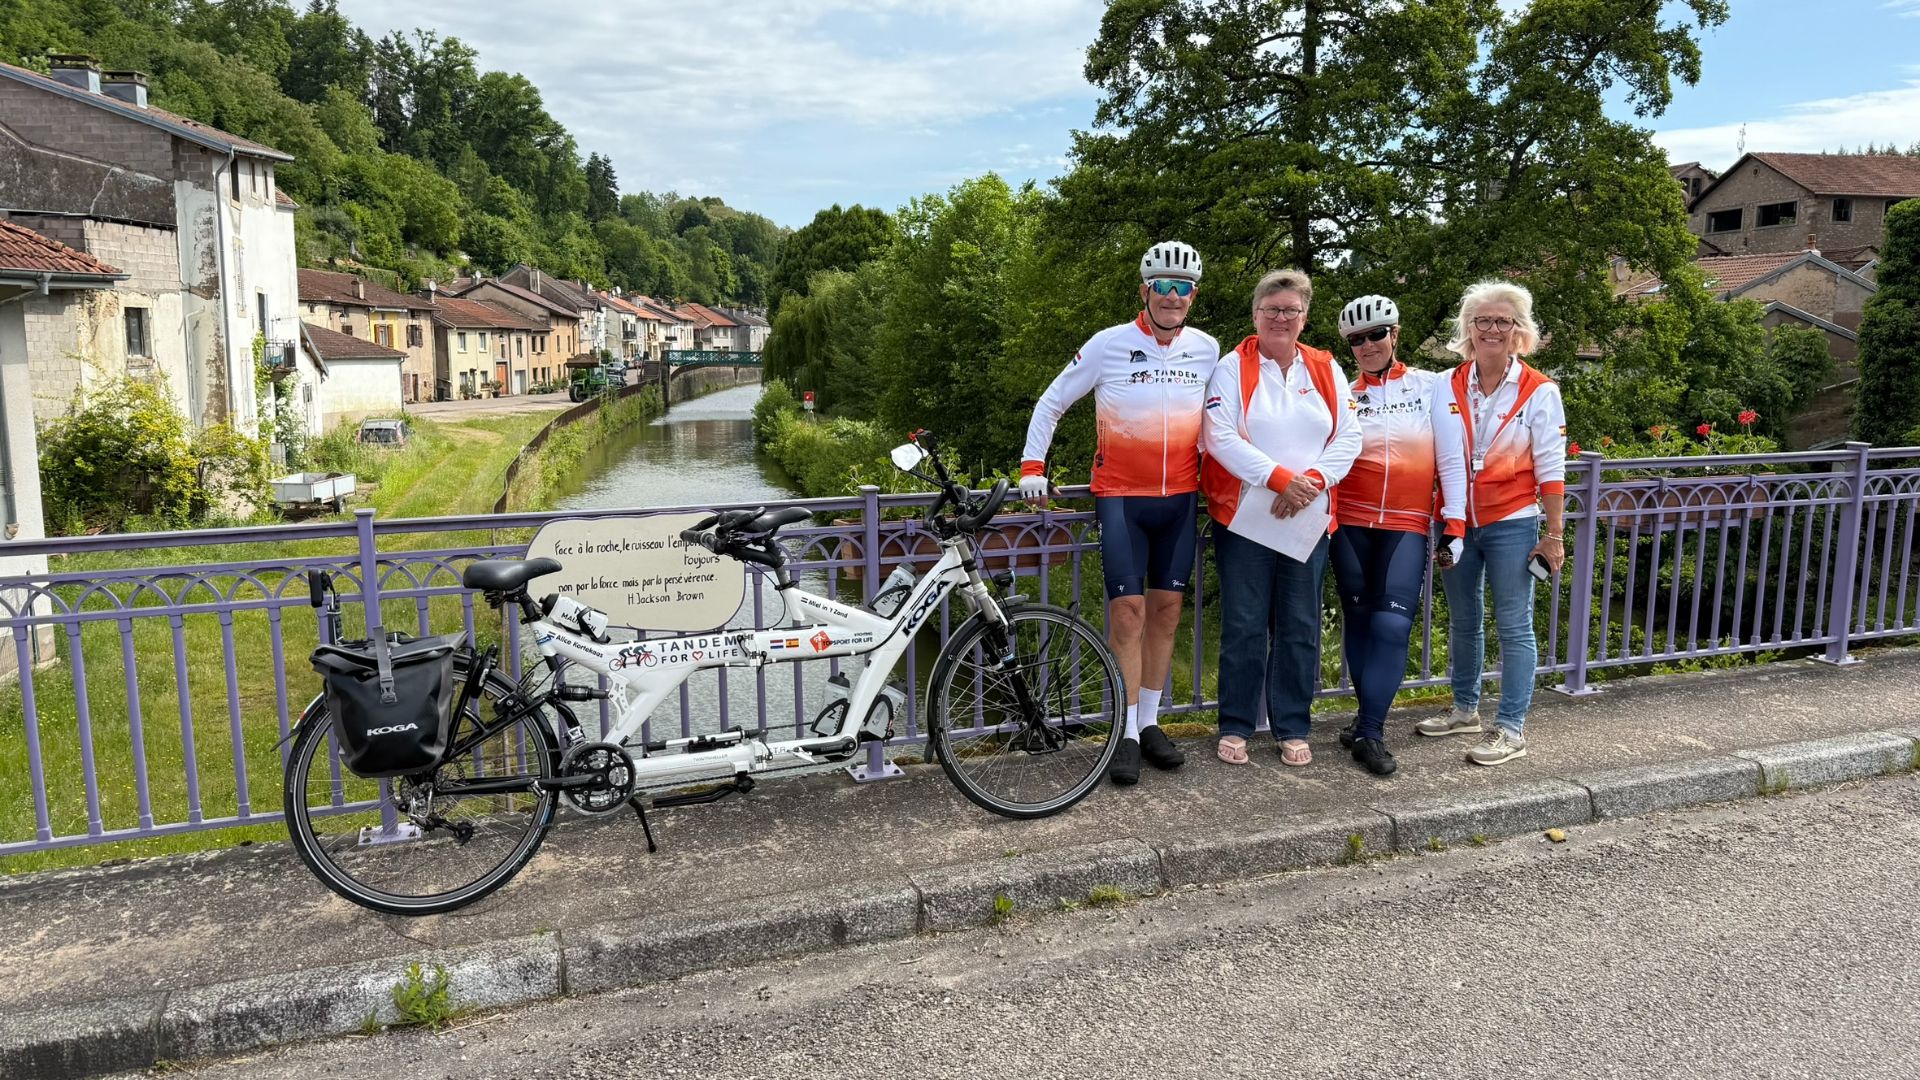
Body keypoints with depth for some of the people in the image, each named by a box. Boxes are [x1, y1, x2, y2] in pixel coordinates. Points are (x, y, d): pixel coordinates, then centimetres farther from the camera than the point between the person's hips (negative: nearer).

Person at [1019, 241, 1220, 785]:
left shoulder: (1207, 349, 4)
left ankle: (1150, 723, 21)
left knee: (1166, 609, 8)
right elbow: (1050, 404, 2)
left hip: (1180, 499, 4)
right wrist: (1032, 468, -4)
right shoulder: (1108, 344, -6)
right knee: (1128, 611, -7)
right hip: (1121, 497, -3)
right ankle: (1127, 735, 3)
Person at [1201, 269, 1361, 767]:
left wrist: (1314, 479, -12)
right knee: (1244, 626, 1)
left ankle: (1293, 728, 19)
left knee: (1300, 628, 7)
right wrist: (1280, 477, -18)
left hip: (1308, 520, 3)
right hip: (1245, 516, -3)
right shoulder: (1233, 368, 0)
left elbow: (1348, 436, 5)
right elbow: (1221, 437, -11)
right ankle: (1235, 727, 13)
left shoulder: (1326, 370, 11)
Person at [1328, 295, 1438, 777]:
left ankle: (1369, 733, -7)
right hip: (1352, 522, 2)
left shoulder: (1430, 386, 5)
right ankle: (1371, 715, 21)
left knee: (1392, 625, -11)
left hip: (1407, 524, -2)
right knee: (1358, 620, 7)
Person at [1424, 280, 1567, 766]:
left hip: (1512, 524, -3)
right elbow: (1449, 461, -3)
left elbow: (1550, 469, -6)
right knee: (1464, 622, 15)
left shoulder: (1539, 392, -5)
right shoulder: (1448, 388, 2)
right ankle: (1465, 710, 30)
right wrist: (1452, 526, -8)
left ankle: (1511, 729, 6)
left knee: (1514, 626, -1)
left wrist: (1554, 534, -8)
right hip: (1458, 522, 4)